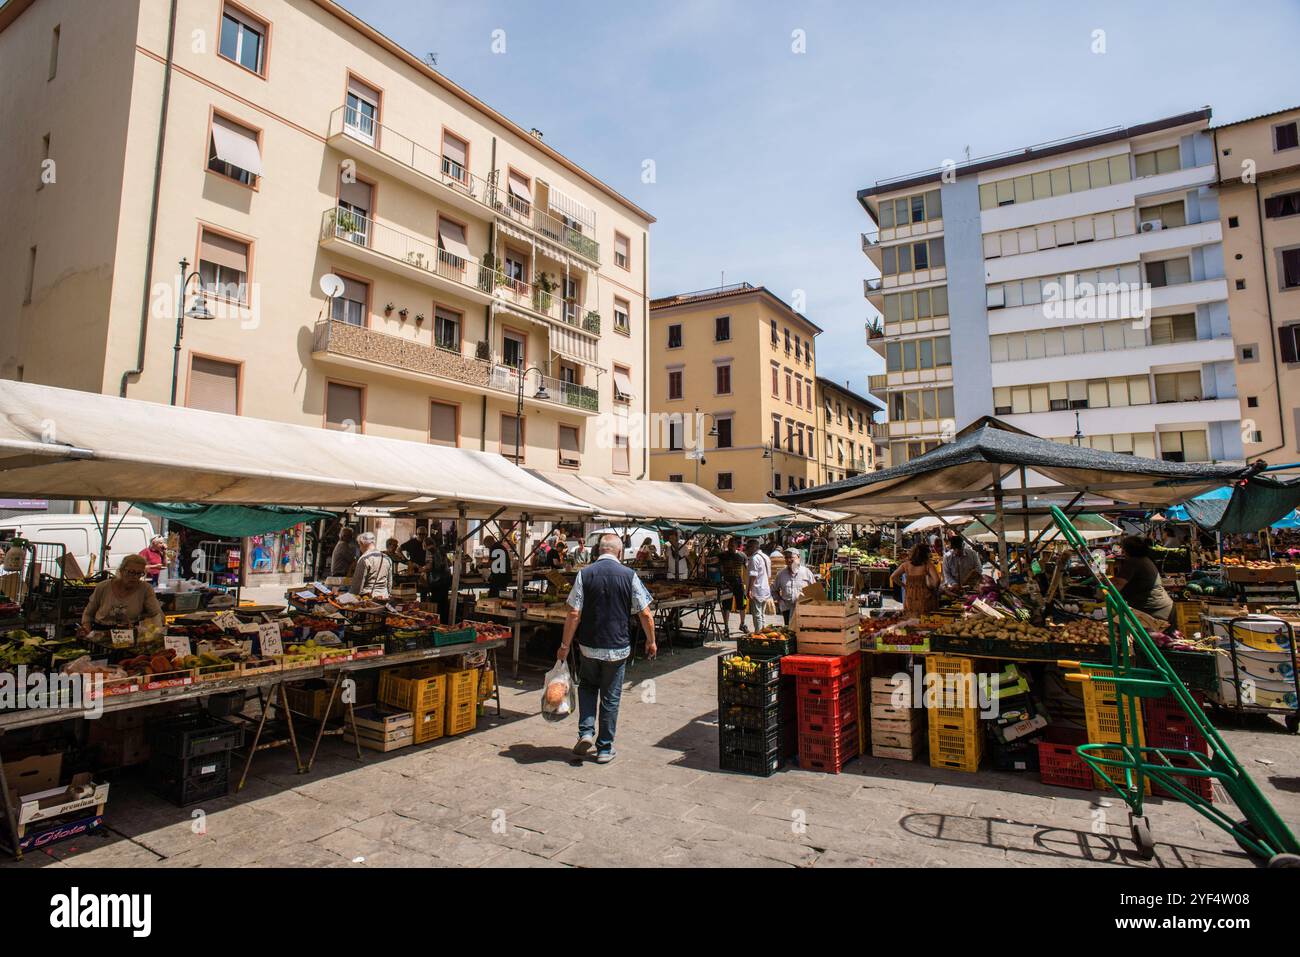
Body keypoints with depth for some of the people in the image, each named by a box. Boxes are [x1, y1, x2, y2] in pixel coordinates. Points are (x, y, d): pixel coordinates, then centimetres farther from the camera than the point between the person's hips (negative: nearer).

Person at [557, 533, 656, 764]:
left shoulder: (584, 574, -6)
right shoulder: (629, 575, -6)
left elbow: (573, 614, -8)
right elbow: (646, 615, -5)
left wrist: (565, 645, 0)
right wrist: (651, 641, 9)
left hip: (589, 646, 1)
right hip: (618, 647, -1)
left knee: (587, 686, 25)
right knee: (611, 697, 12)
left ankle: (586, 732, 10)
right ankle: (605, 748, 19)